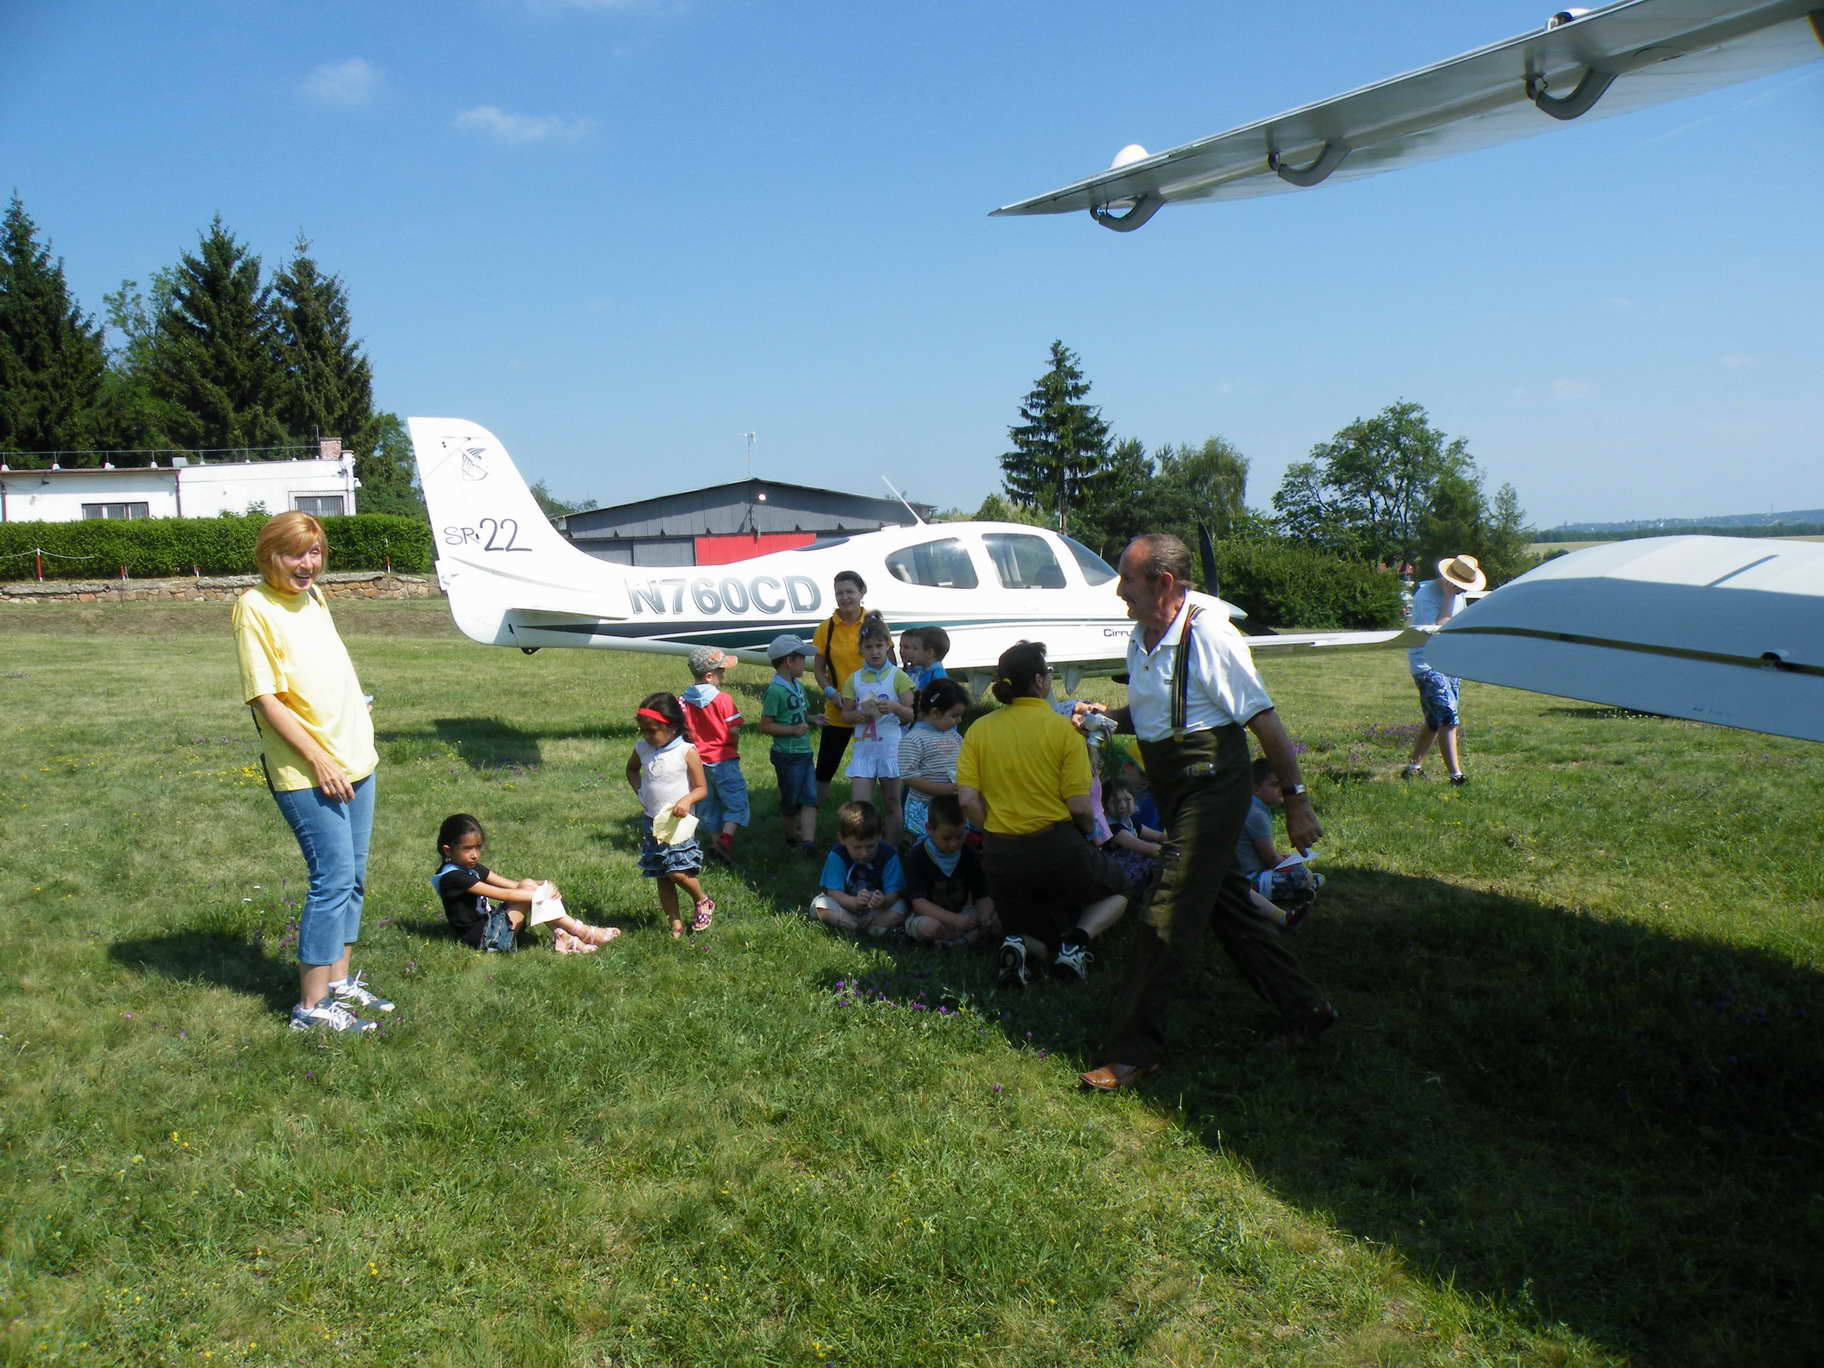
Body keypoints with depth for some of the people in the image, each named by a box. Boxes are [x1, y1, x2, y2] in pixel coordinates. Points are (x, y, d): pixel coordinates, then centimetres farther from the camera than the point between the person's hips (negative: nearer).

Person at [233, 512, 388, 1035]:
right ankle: (312, 1007, 1)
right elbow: (265, 698, -16)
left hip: (355, 759, 8)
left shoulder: (313, 596, 12)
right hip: (307, 771, -8)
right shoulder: (256, 607, -12)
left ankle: (339, 981, 25)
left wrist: (359, 748, 17)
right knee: (334, 878, -8)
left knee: (352, 876, 12)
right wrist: (319, 761, -17)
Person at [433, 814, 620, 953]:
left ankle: (562, 936, -10)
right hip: (480, 939, -9)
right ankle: (583, 932, -14)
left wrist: (543, 886, -11)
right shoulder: (453, 877, -18)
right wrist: (541, 894, -17)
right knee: (528, 890, -18)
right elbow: (503, 895, -21)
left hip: (490, 925, 9)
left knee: (528, 885, -4)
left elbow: (512, 884, 6)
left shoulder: (472, 868, 12)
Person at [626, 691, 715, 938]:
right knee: (662, 876, 9)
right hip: (652, 823, 5)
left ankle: (703, 901, 14)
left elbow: (701, 788, -8)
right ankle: (675, 922, 19)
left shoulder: (687, 752, -12)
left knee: (678, 872, -15)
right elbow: (631, 769, 25)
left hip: (678, 823, -5)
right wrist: (639, 790, 8)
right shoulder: (642, 749, 2)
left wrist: (687, 800, -27)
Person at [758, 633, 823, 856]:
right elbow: (765, 726, -17)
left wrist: (812, 719, 5)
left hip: (804, 753, 8)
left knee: (810, 798, -3)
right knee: (790, 803, 7)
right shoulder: (775, 690, -17)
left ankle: (808, 841, -8)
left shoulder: (798, 686, 11)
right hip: (787, 756, -8)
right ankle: (792, 836, 27)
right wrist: (794, 730, -23)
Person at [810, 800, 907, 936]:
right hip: (847, 903, 0)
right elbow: (833, 892, -22)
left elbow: (893, 893, -20)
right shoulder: (837, 856, -17)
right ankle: (878, 925, -25)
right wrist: (855, 902, -43)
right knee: (822, 906, -28)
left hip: (877, 908, 0)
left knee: (898, 910, -27)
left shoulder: (889, 856, -16)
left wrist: (884, 901, -45)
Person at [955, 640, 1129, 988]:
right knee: (1118, 891, 27)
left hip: (1000, 855, 4)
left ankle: (1018, 945, -12)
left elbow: (967, 800, -5)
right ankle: (1077, 940, -3)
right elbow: (1080, 807, -11)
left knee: (1040, 942, 25)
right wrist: (1089, 831, 11)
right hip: (1057, 847, -4)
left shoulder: (979, 730, 0)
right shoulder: (1062, 728, -9)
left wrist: (998, 834, 11)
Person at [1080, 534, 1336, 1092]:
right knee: (1227, 905, 16)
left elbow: (1265, 722, -16)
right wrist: (1106, 718, 2)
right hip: (1174, 791, 9)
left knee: (1168, 918, -7)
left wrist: (1296, 800, -14)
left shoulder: (1210, 636, -18)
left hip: (1211, 788, -9)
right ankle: (1304, 1009, 33)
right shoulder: (1140, 639, 7)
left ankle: (1134, 1051, 2)